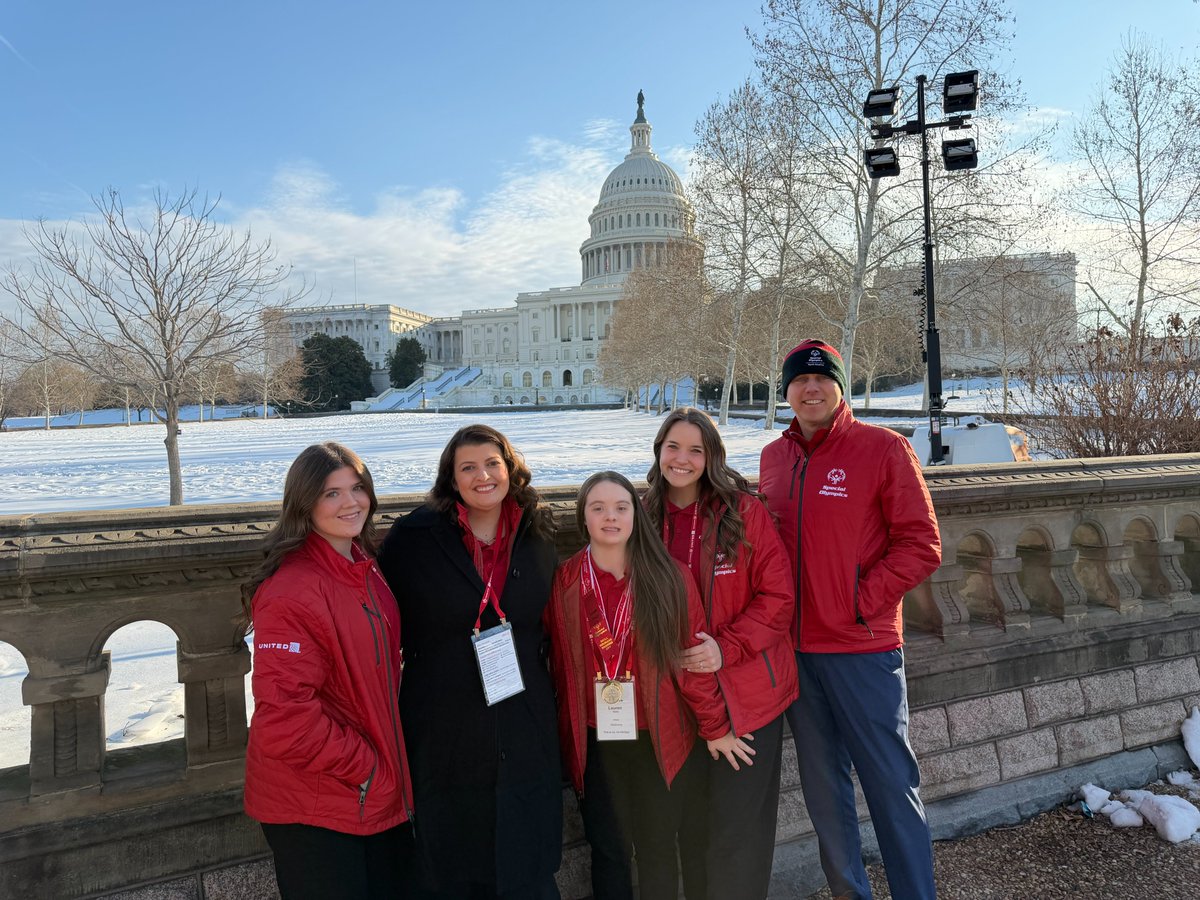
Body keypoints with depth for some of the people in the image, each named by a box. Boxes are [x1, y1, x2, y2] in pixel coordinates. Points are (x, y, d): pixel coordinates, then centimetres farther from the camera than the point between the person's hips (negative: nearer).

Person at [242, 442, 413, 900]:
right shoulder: (291, 591, -23)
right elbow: (284, 715, -26)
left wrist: (387, 763, 11)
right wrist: (361, 767, -17)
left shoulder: (367, 572, 5)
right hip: (312, 808, -8)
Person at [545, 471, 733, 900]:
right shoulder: (565, 582, -3)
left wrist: (715, 726, 0)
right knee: (608, 849, 12)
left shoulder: (668, 577, -6)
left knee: (657, 849, 11)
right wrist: (565, 733, 5)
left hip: (659, 738, -1)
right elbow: (560, 665, 2)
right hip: (595, 741, 1)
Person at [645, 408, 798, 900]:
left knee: (738, 827, 4)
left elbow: (778, 596, -10)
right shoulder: (649, 518, 3)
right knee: (691, 822, 17)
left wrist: (727, 647, -21)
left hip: (746, 690, -4)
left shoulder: (746, 511, -9)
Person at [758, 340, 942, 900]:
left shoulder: (884, 448, -6)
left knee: (891, 783, 3)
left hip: (863, 649, -5)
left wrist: (860, 601, -14)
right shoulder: (772, 457, 8)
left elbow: (921, 545, -8)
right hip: (794, 649, 5)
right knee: (822, 784, 16)